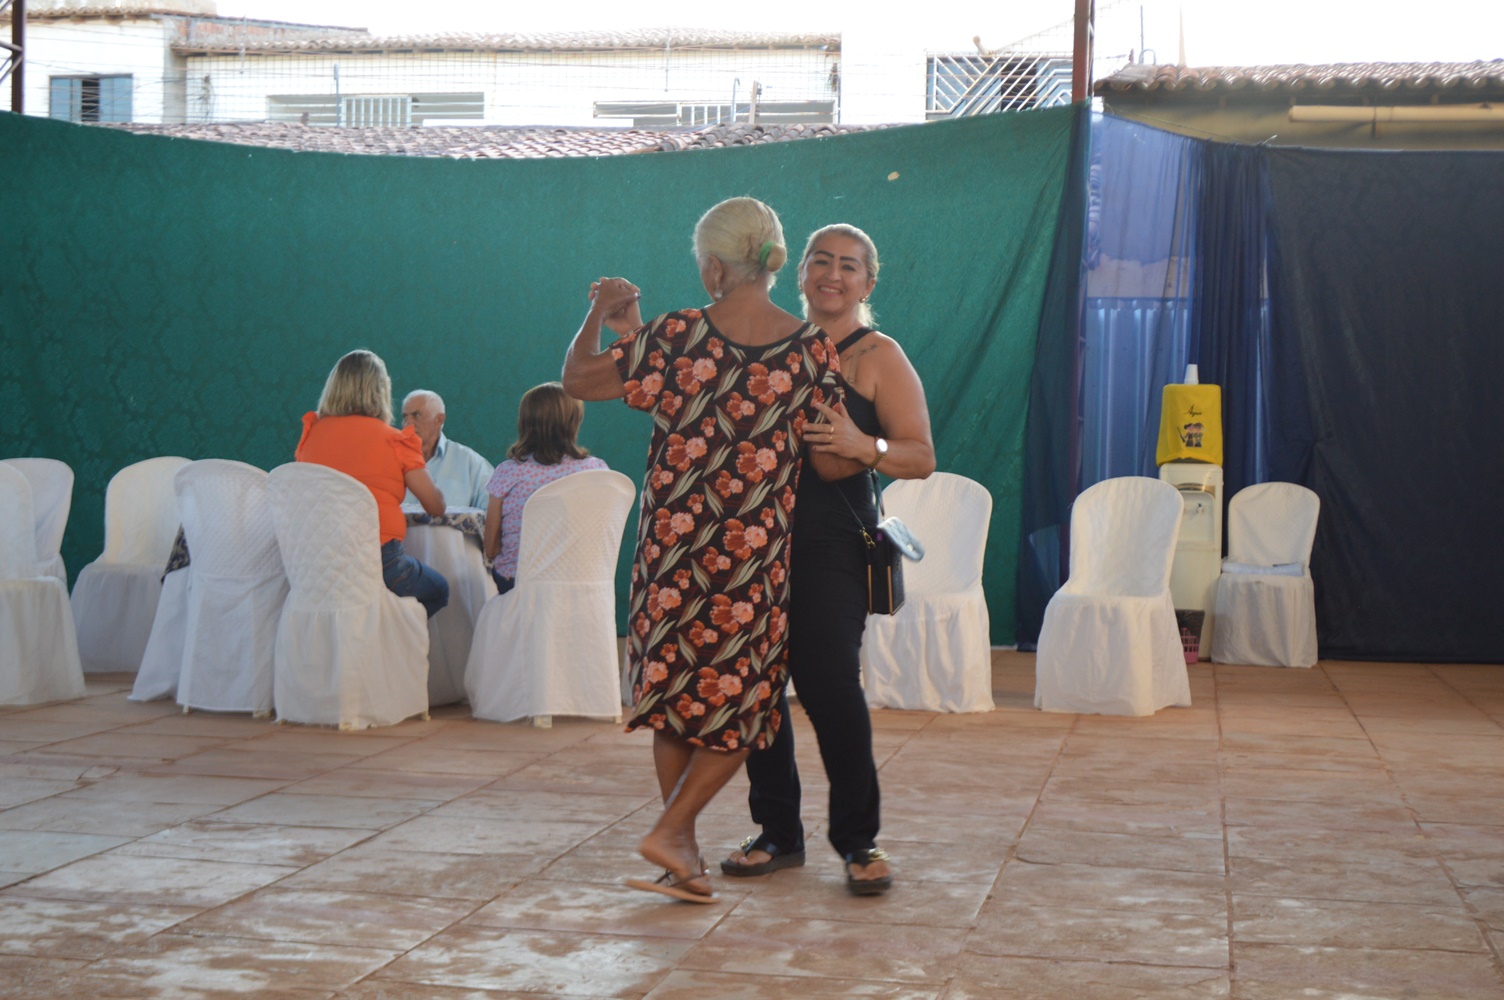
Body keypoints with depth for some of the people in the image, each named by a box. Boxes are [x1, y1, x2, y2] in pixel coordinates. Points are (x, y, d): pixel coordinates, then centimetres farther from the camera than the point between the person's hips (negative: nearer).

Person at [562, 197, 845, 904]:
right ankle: (671, 830, -4)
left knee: (673, 689, 15)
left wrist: (599, 318, 16)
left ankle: (684, 853, 18)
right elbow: (832, 461, -3)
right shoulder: (812, 349, -7)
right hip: (758, 554, -1)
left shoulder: (677, 336, -7)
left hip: (672, 546, 1)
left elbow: (576, 381, 0)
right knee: (739, 701, 11)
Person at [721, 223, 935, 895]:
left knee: (829, 683, -11)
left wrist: (863, 447, -25)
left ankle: (858, 840, 4)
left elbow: (922, 458, -4)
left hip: (831, 542, -5)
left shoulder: (877, 357, 1)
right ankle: (778, 832, 17)